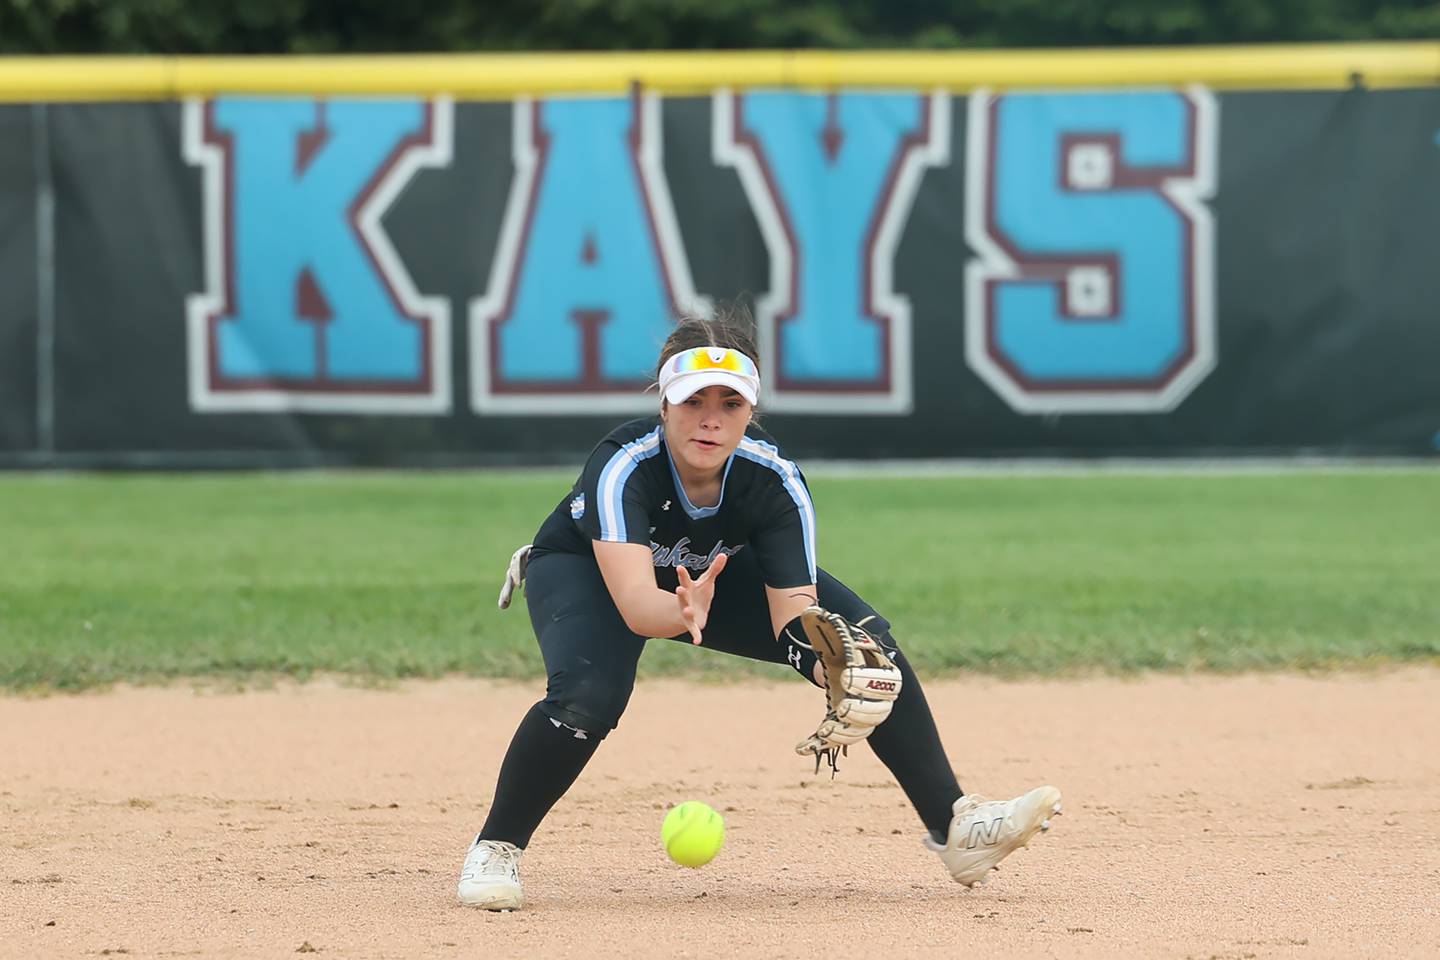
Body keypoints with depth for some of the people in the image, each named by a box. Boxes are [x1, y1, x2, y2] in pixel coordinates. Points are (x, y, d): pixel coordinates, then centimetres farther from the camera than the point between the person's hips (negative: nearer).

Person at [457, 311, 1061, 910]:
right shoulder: (623, 466, -39)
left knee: (867, 646, -15)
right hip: (583, 570, -4)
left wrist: (834, 670, -54)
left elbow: (795, 612, -33)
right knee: (588, 696, -35)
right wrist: (683, 613, -74)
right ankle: (495, 850, -14)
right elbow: (634, 604, -52)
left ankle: (952, 826, -4)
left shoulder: (774, 481, -29)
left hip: (715, 571, 4)